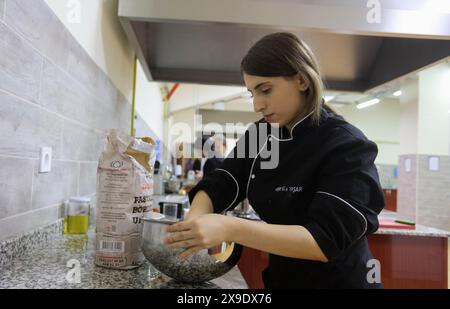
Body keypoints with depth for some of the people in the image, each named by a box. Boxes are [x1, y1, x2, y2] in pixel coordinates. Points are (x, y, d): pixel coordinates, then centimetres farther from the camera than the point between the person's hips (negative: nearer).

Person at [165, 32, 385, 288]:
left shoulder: (347, 146, -23)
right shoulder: (258, 136, -3)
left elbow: (326, 239, -30)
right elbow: (218, 188, -6)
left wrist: (231, 229, -39)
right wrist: (193, 225, -27)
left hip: (337, 280, -5)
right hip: (280, 277, 6)